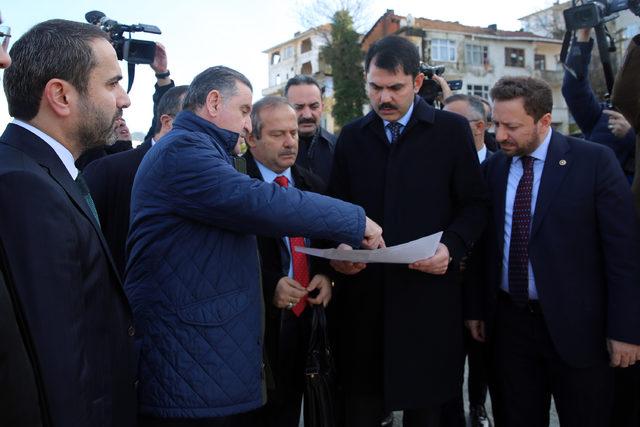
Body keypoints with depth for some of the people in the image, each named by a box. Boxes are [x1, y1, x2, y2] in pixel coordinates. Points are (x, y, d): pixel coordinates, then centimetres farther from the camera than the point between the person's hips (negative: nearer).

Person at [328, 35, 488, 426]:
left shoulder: (452, 130, 3)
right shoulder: (351, 136, 11)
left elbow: (475, 204, 2)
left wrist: (451, 247, -14)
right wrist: (341, 247, -6)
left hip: (429, 289, -2)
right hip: (364, 293, 2)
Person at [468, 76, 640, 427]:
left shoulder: (594, 161, -8)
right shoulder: (492, 167, 5)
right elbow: (484, 245, 8)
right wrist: (476, 308, 7)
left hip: (576, 325, -3)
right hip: (508, 323, 4)